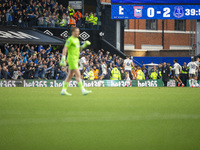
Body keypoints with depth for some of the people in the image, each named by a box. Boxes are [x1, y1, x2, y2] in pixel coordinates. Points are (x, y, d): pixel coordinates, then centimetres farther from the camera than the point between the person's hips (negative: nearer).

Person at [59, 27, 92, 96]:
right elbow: (65, 49, -16)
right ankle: (83, 90, -16)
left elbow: (79, 49, 23)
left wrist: (84, 45, 6)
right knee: (78, 75, -13)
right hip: (72, 60, -10)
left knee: (70, 76, 10)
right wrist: (63, 59, -22)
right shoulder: (70, 39, -12)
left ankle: (63, 90, 14)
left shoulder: (77, 40, 17)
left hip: (75, 60, 10)